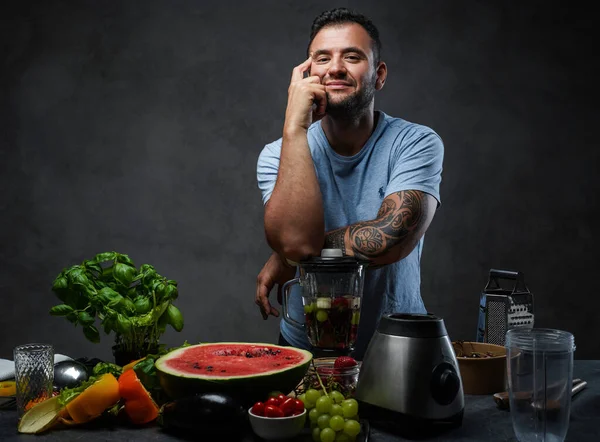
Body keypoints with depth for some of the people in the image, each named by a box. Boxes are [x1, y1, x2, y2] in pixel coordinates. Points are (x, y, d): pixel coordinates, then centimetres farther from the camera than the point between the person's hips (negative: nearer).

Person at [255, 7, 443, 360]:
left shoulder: (417, 143, -7)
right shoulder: (278, 155, -3)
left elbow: (391, 238, -21)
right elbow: (295, 239, -21)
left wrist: (284, 260, -14)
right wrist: (295, 126, -20)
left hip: (397, 348, 0)